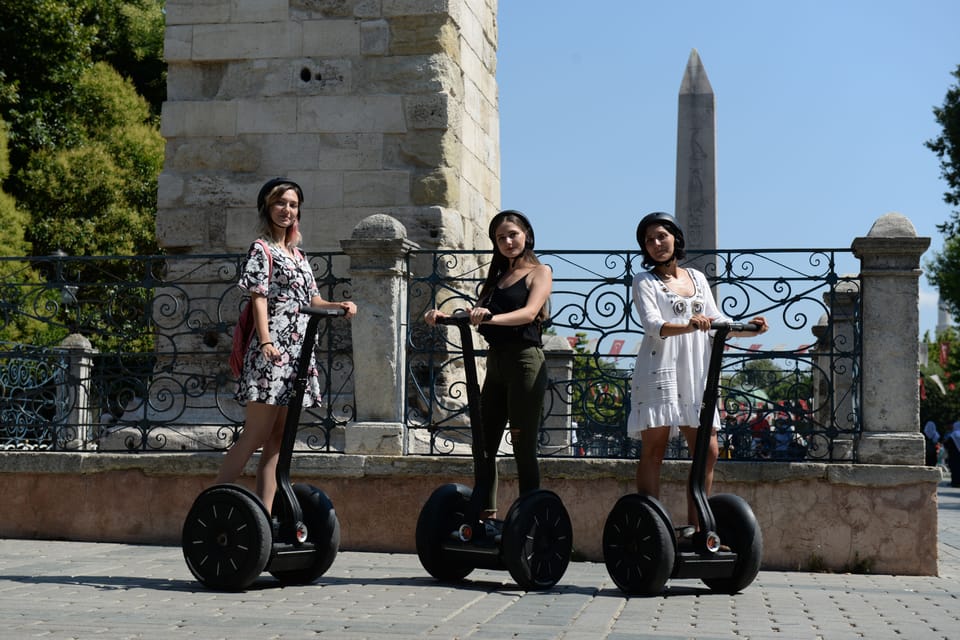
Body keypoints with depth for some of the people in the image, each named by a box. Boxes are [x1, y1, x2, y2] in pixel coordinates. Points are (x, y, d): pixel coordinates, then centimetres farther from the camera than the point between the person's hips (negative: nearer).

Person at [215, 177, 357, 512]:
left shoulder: (298, 255, 21)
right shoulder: (262, 249, -1)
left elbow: (311, 300, 21)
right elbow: (259, 298, -11)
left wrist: (339, 306, 1)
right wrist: (266, 341, -24)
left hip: (298, 355, 8)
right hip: (272, 354, -8)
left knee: (277, 440, 5)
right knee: (256, 436, -11)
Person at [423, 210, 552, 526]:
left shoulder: (539, 272, 1)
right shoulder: (497, 277, 20)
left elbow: (529, 313, -16)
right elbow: (477, 318, 14)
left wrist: (491, 317, -32)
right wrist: (443, 316, -5)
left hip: (525, 361, -7)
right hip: (496, 363, 7)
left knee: (523, 447, -6)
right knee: (485, 445, 4)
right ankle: (486, 517, 7)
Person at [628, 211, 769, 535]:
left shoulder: (697, 278, 17)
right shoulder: (644, 281, 2)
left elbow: (716, 322, 18)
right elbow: (652, 323, -14)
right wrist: (687, 327, -31)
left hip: (696, 375, 5)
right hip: (659, 371, -5)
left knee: (708, 450, 0)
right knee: (654, 450, -5)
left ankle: (694, 526, 8)